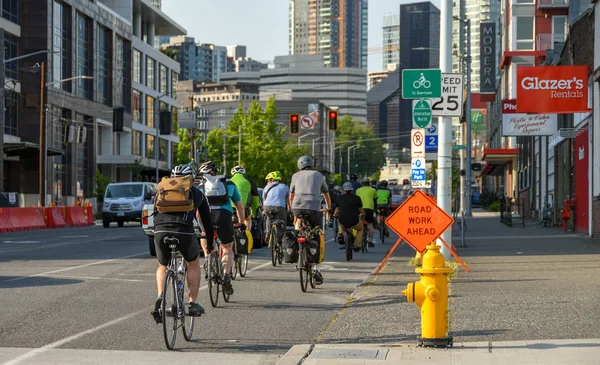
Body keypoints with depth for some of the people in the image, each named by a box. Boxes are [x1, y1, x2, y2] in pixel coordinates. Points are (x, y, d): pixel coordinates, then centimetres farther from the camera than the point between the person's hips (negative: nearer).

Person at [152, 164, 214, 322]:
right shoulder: (197, 194, 25)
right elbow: (207, 220, 30)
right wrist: (210, 244, 39)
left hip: (161, 231, 1)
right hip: (184, 232, -1)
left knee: (162, 266, 26)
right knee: (193, 264, 26)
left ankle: (160, 298, 3)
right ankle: (193, 304, 22)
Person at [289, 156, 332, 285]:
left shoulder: (296, 176, 21)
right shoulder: (319, 176, 21)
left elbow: (291, 196, 31)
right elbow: (326, 195, 34)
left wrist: (292, 209, 48)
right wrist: (329, 208, 51)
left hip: (298, 206, 0)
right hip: (314, 208, 0)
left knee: (298, 221, 35)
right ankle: (316, 270, 2)